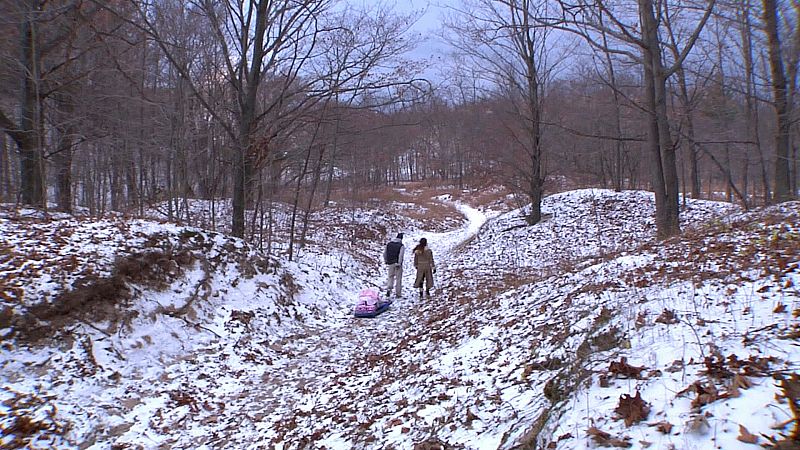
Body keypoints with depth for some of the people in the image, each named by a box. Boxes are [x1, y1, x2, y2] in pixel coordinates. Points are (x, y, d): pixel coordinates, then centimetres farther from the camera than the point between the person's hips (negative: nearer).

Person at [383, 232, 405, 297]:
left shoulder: (389, 244, 5)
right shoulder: (401, 245, -8)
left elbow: (384, 253, 7)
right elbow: (400, 255, -16)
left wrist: (386, 261, 19)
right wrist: (399, 264, -15)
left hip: (390, 263, 3)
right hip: (397, 263, -3)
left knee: (391, 277, 14)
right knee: (398, 278, 6)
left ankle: (388, 289, -9)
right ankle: (398, 293, 8)